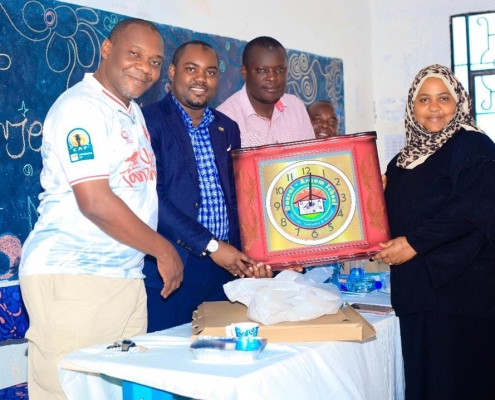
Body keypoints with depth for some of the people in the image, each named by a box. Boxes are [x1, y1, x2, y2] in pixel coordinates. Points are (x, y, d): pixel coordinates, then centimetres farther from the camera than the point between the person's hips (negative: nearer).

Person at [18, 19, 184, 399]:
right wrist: (163, 249, -9)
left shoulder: (133, 112, 17)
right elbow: (95, 203, -19)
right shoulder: (80, 107, -11)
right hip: (71, 279, -8)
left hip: (126, 277, 8)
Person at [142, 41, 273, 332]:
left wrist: (251, 255, 0)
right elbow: (152, 197, -14)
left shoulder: (228, 129, 14)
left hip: (223, 267, 6)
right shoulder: (150, 122, -5)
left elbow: (237, 199, 14)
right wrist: (211, 246, -15)